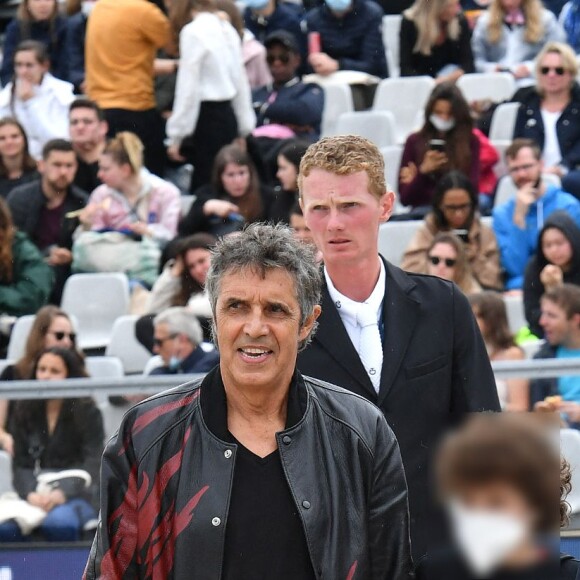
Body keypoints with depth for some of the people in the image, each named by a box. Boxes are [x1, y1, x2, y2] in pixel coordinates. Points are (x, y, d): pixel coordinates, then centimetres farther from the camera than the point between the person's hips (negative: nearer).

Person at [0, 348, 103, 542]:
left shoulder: (88, 412, 4)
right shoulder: (24, 411, 13)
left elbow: (91, 466, -3)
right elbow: (20, 464, 8)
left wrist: (61, 495, -20)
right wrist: (30, 494, -14)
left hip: (77, 495, -3)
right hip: (35, 495, 3)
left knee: (57, 523, -40)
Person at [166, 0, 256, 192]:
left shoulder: (193, 32, -11)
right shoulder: (226, 29, 10)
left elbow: (188, 89, -13)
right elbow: (241, 82, 15)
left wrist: (177, 136, -9)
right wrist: (245, 129, 20)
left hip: (206, 118, -8)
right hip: (228, 116, 8)